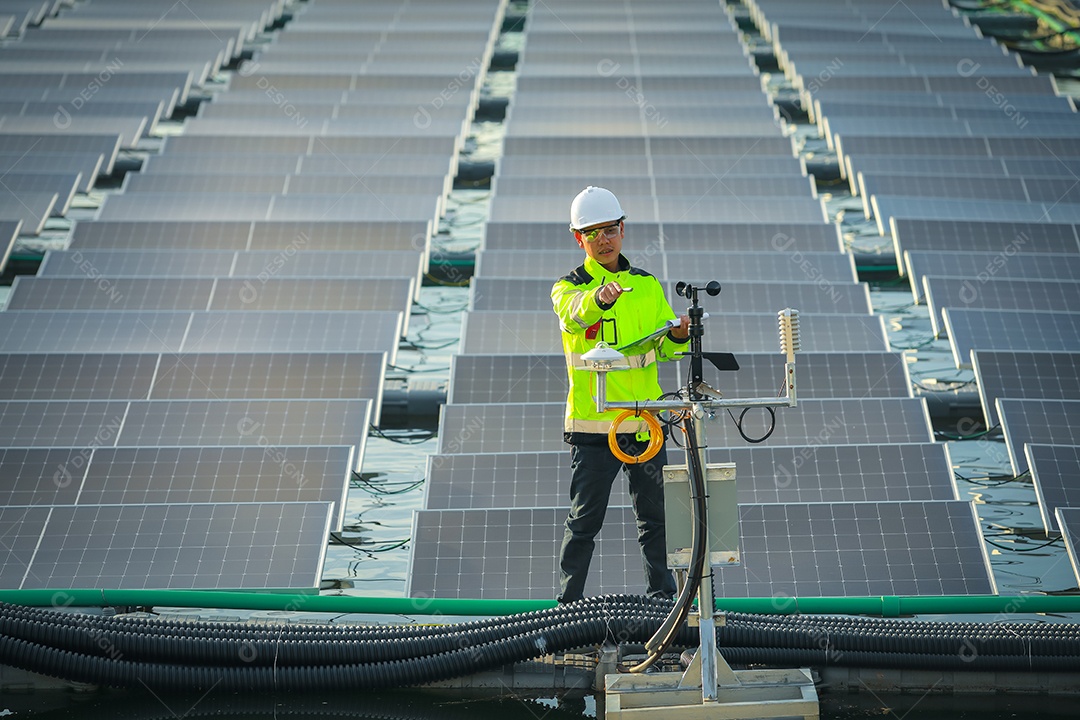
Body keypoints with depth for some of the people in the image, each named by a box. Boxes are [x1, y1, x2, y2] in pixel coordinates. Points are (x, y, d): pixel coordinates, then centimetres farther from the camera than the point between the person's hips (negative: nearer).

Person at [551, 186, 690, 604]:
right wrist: (599, 298, -47)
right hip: (592, 424, -3)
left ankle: (663, 597, 18)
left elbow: (663, 349, 9)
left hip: (645, 420, 3)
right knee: (584, 520, 0)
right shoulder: (569, 287, 0)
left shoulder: (647, 286, 12)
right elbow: (575, 313, -25)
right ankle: (569, 603, 10)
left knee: (654, 517, 7)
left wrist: (677, 336, -14)